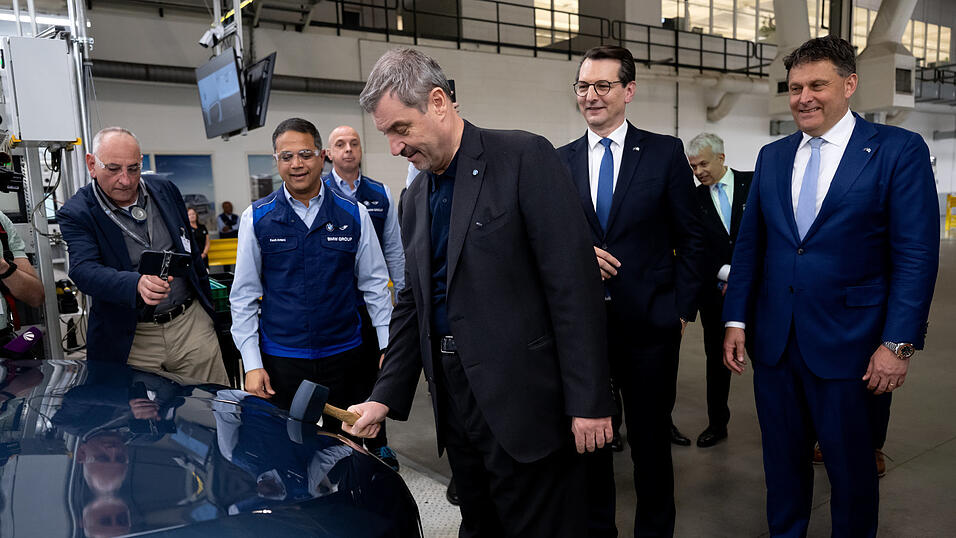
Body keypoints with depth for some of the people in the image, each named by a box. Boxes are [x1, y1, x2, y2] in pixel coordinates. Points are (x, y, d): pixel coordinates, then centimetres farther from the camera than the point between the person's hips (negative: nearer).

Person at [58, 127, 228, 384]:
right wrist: (137, 285, -40)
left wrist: (207, 306, 18)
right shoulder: (76, 213, -6)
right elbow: (84, 271, -21)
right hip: (130, 342, -3)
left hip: (191, 323, 3)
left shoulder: (165, 190, 6)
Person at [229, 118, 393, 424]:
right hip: (281, 361, 0)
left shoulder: (354, 214, 1)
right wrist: (252, 363, -3)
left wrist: (388, 348, 0)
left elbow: (375, 285, 4)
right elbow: (244, 295, 2)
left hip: (344, 355, 1)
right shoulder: (256, 218, 0)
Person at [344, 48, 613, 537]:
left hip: (522, 399, -6)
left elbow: (573, 281, -15)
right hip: (454, 396, 7)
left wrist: (589, 401, -17)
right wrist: (385, 397, 10)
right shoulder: (417, 195, 12)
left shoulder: (525, 158, -10)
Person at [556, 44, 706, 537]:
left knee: (651, 439, 12)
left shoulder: (665, 153, -1)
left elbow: (690, 238, 1)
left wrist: (682, 309, -4)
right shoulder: (559, 161, 6)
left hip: (649, 321, -2)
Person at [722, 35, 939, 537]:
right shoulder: (772, 156, 9)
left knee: (851, 466, 13)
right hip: (773, 340, 4)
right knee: (782, 458, 16)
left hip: (845, 344, -3)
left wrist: (898, 343, -13)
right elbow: (749, 245, 9)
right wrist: (736, 320, 3)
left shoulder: (899, 150, -5)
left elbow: (916, 255, -8)